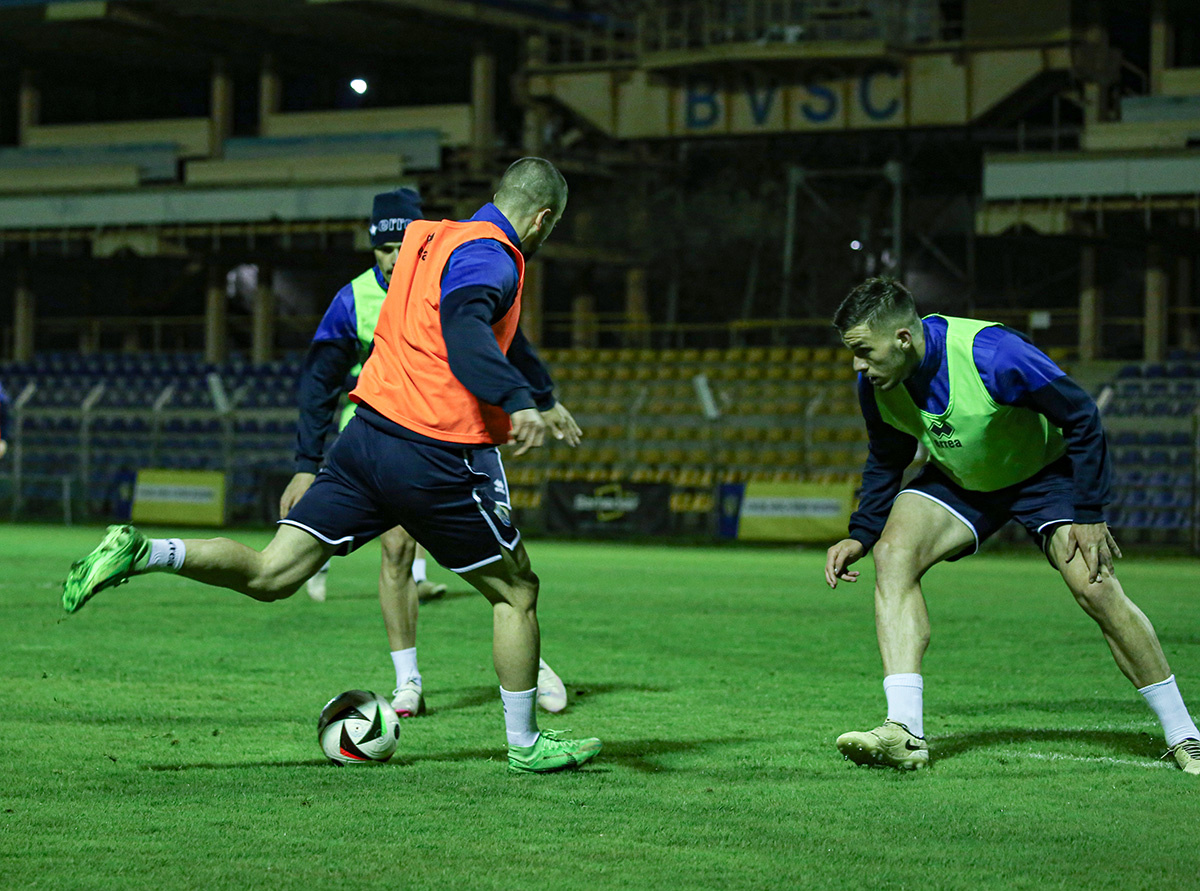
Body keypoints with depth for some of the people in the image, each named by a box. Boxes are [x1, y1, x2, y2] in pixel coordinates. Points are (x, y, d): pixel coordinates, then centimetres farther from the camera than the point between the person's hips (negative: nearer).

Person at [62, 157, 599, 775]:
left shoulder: (440, 239, 20)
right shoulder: (490, 257, -9)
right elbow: (464, 331, -31)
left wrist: (545, 400, 48)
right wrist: (519, 401, -44)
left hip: (368, 436, 8)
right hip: (438, 457, -8)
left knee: (270, 575, 2)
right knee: (517, 593, 11)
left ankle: (137, 553, -16)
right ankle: (526, 746, 18)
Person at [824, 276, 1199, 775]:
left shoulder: (991, 356, -35)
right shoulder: (876, 385, -18)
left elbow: (1081, 417, -23)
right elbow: (886, 462, 3)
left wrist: (1090, 514, -21)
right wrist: (861, 535, -8)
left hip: (1044, 472, -4)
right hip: (957, 483, 4)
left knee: (1096, 589, -19)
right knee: (892, 554, -21)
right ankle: (904, 734, -27)